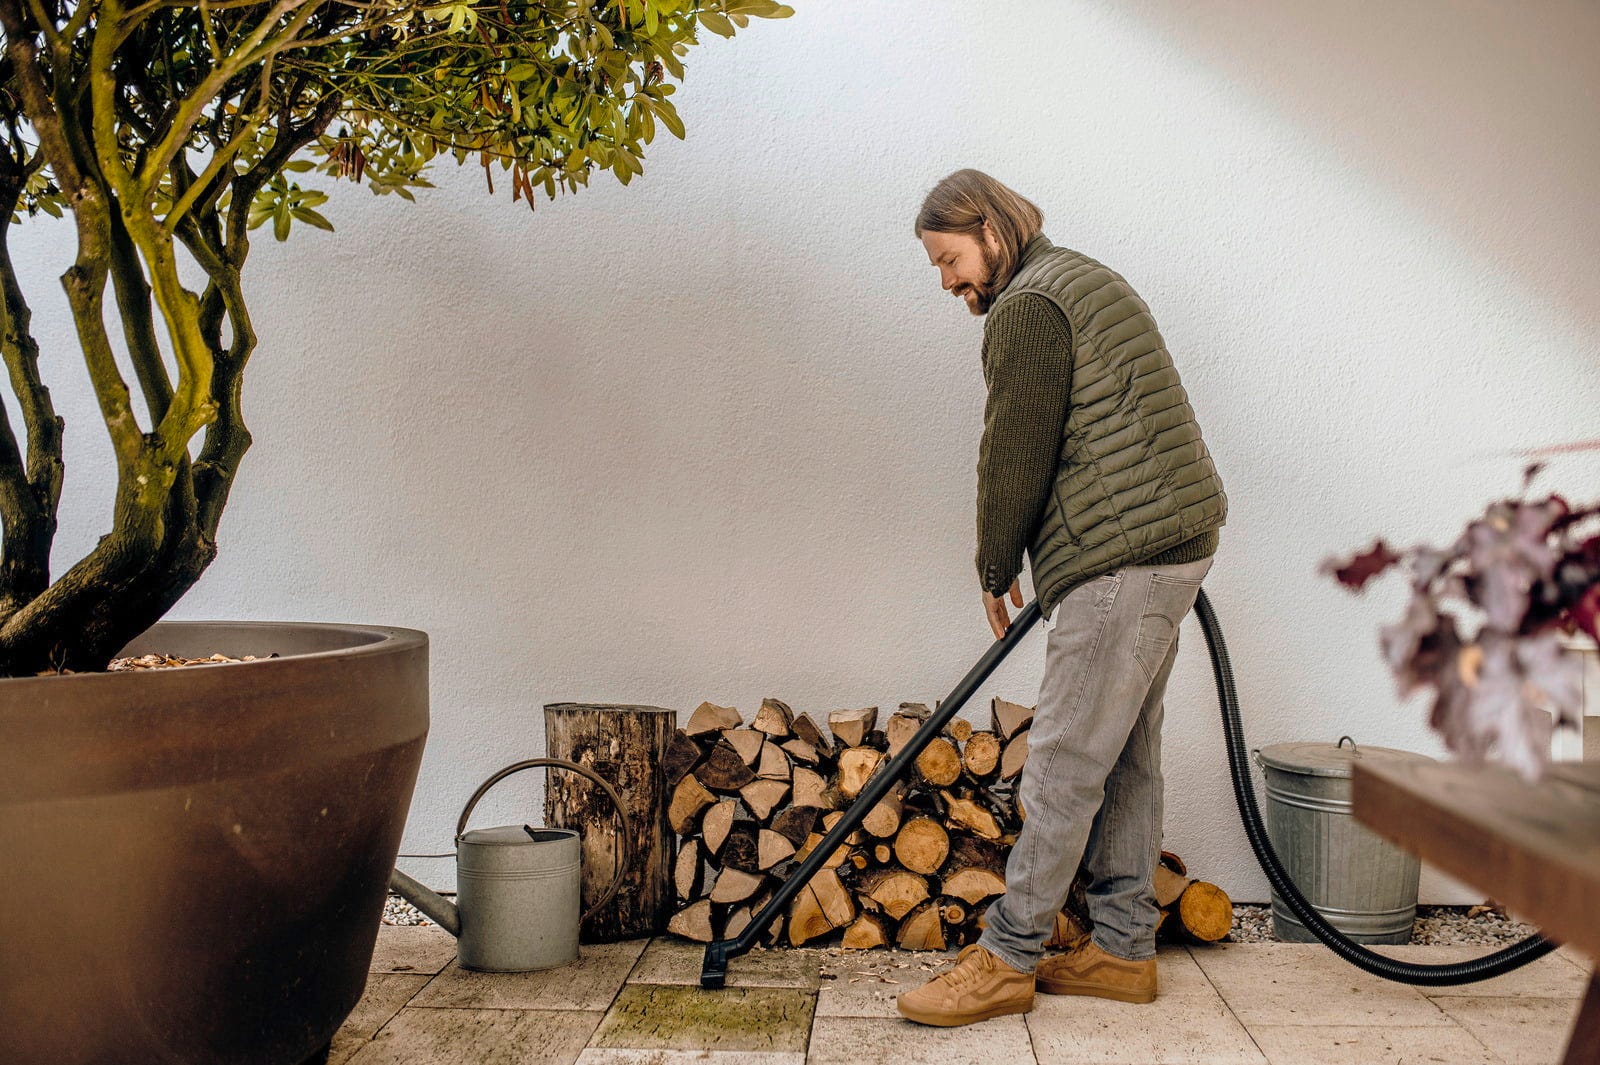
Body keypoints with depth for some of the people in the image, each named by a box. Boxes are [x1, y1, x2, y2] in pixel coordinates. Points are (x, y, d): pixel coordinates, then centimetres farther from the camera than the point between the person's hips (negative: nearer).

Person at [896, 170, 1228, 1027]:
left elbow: (1015, 458, -11)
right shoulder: (1085, 281, 22)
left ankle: (1006, 959, 1)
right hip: (1171, 542, 11)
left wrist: (995, 573, 3)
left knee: (1066, 763, -6)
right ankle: (1123, 947, 20)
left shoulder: (1028, 309, -10)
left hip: (1123, 557, -11)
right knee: (1125, 756, 13)